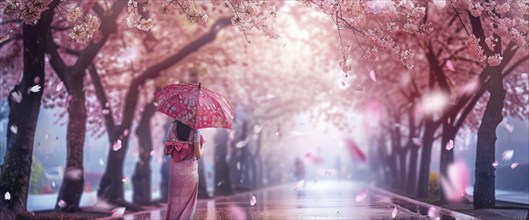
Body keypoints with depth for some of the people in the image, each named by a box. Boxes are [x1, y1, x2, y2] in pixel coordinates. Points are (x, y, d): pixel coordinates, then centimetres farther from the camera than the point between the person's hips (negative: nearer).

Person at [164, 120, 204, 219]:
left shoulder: (173, 126, -4)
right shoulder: (194, 130, -13)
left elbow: (166, 151, -2)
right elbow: (198, 155, -13)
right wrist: (202, 146, 6)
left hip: (175, 171, 3)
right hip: (190, 172, -3)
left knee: (174, 199, 17)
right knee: (187, 200, 14)